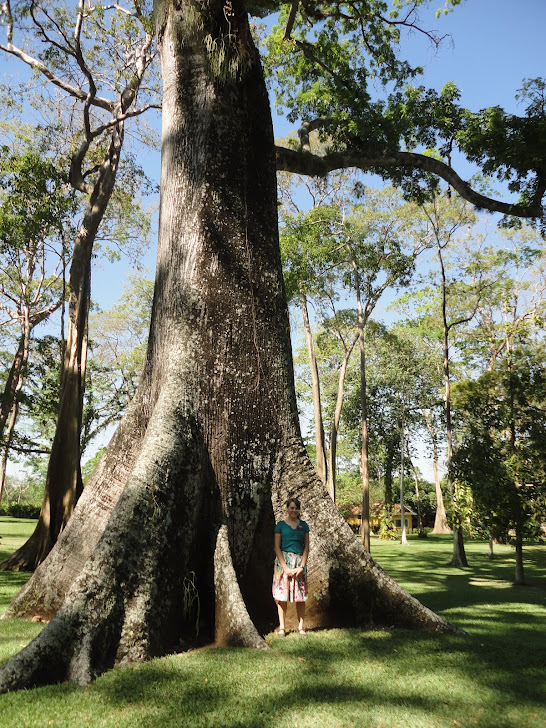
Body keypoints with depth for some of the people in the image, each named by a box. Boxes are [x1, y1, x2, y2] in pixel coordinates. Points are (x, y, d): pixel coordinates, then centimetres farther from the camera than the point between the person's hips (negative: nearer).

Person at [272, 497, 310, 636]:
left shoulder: (303, 525, 8)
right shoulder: (280, 525, 1)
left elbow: (306, 547, 6)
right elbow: (277, 548, -3)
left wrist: (302, 566, -6)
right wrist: (285, 567, -11)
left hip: (300, 560, 2)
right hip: (284, 560, -2)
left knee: (300, 596, 3)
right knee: (282, 594, -1)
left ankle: (301, 626, 13)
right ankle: (282, 627, 9)